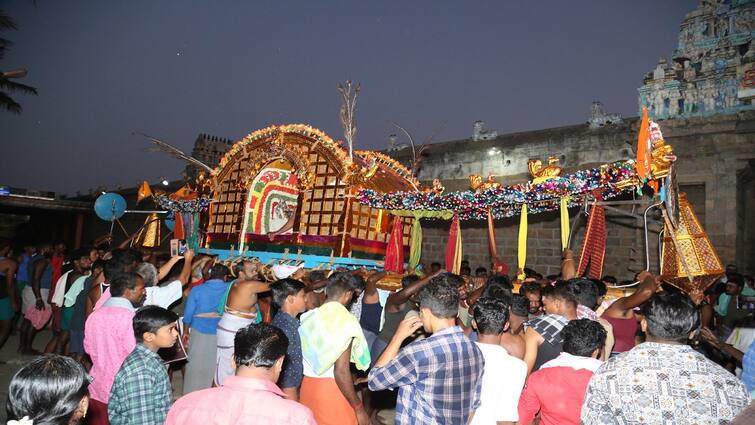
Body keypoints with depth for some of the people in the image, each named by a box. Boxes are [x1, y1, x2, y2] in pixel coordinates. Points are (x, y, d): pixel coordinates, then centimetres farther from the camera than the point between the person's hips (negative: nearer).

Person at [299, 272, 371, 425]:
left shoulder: (307, 317, 0)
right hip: (331, 389, -6)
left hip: (306, 386, 6)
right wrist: (359, 408, -13)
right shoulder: (346, 321, -17)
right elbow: (341, 372, -21)